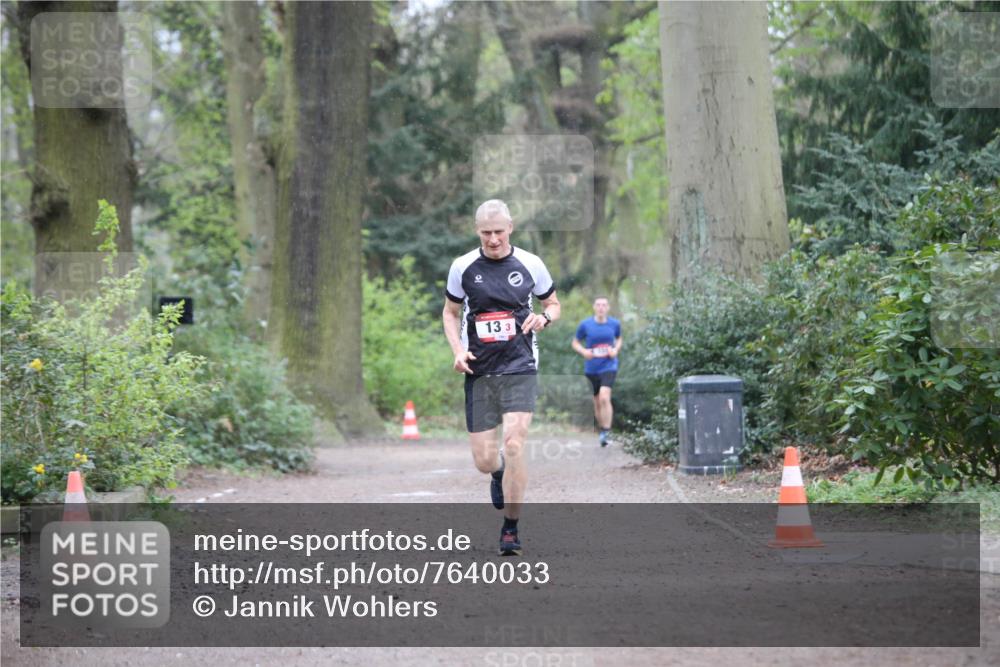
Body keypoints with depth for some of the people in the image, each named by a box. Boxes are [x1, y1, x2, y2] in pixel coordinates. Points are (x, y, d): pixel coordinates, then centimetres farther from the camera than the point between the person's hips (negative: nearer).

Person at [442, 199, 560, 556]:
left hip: (519, 368, -1)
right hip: (479, 372, 1)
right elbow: (450, 312, 14)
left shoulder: (530, 264, 1)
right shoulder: (463, 267, 2)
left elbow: (553, 304, 16)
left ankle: (510, 528, -5)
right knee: (484, 460, 0)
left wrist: (543, 317, -8)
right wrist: (458, 350, -3)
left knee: (513, 443, -19)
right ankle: (500, 474, 40)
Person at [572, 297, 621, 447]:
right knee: (597, 402, 10)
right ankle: (602, 430, 29)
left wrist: (616, 350, -2)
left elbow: (619, 339, 19)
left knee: (604, 397, -22)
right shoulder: (585, 325, -3)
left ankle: (606, 432, -19)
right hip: (591, 368, 2)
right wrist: (583, 351, -13)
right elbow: (575, 343, 8)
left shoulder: (614, 324, 0)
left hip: (609, 366, -2)